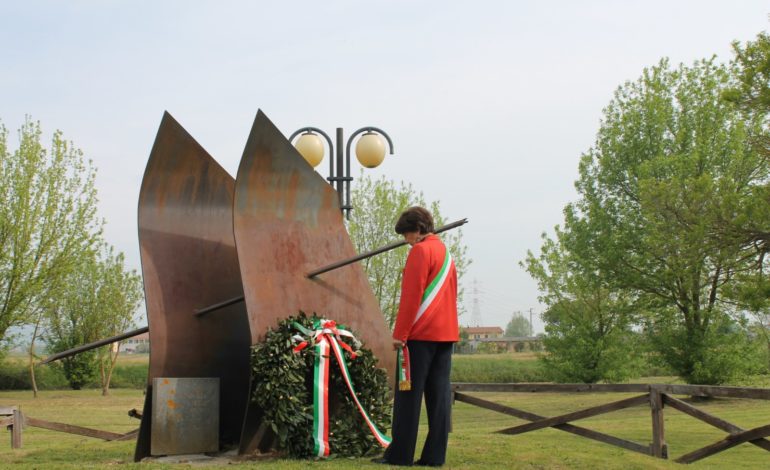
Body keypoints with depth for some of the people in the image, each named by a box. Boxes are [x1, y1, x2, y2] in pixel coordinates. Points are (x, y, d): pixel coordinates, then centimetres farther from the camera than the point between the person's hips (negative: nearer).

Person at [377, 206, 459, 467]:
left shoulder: (420, 251, -8)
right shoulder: (446, 253, 19)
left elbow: (411, 296, -14)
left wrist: (399, 334, -12)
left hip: (421, 334, -8)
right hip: (446, 333, 8)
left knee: (409, 394, -4)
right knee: (439, 394, 4)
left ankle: (400, 454, -2)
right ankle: (435, 455, 3)